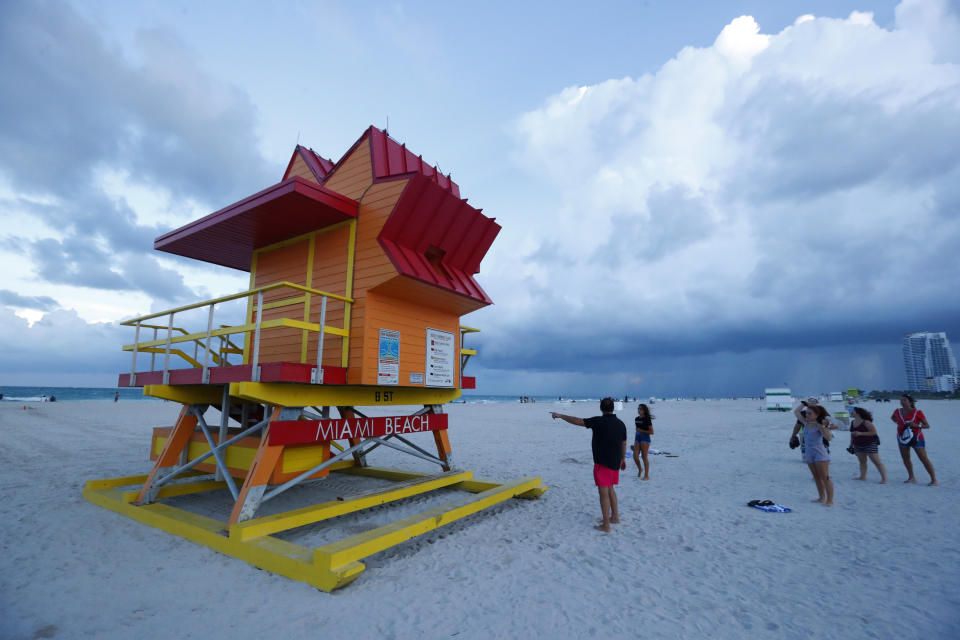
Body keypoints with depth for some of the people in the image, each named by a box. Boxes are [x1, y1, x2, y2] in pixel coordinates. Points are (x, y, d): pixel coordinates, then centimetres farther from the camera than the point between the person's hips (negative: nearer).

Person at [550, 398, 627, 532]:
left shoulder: (599, 421, -17)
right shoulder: (621, 424, 3)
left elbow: (577, 421, -17)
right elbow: (624, 444, 14)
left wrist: (560, 415, -7)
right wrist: (623, 459, 28)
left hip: (602, 463, -7)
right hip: (615, 463, 7)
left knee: (603, 492, -1)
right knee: (610, 489, 22)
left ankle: (606, 525, 4)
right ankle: (615, 517, 31)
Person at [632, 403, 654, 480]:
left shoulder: (647, 420, -10)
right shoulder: (636, 419, 9)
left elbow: (651, 432, -10)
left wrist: (642, 431, -16)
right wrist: (634, 443, 22)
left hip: (645, 438, -6)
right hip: (637, 438, 6)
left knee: (644, 457, 0)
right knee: (635, 456, -2)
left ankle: (646, 475, 11)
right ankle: (640, 469, 26)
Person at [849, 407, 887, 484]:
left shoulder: (866, 422, -17)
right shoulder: (853, 422, 6)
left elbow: (874, 432, -20)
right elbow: (852, 434, 15)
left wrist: (861, 433, -26)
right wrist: (851, 444, 15)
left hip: (870, 444, -7)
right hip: (858, 445, 7)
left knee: (877, 462, -5)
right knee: (862, 461, 13)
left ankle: (884, 479, -2)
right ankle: (863, 476, 20)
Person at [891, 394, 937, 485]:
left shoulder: (917, 412, -13)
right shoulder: (898, 411, -1)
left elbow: (927, 426, -11)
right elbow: (892, 417, 22)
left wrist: (916, 425, -27)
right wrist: (898, 423, 4)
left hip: (916, 438, -4)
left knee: (924, 459, -4)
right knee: (905, 458, 9)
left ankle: (934, 479, 6)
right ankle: (911, 477, 22)